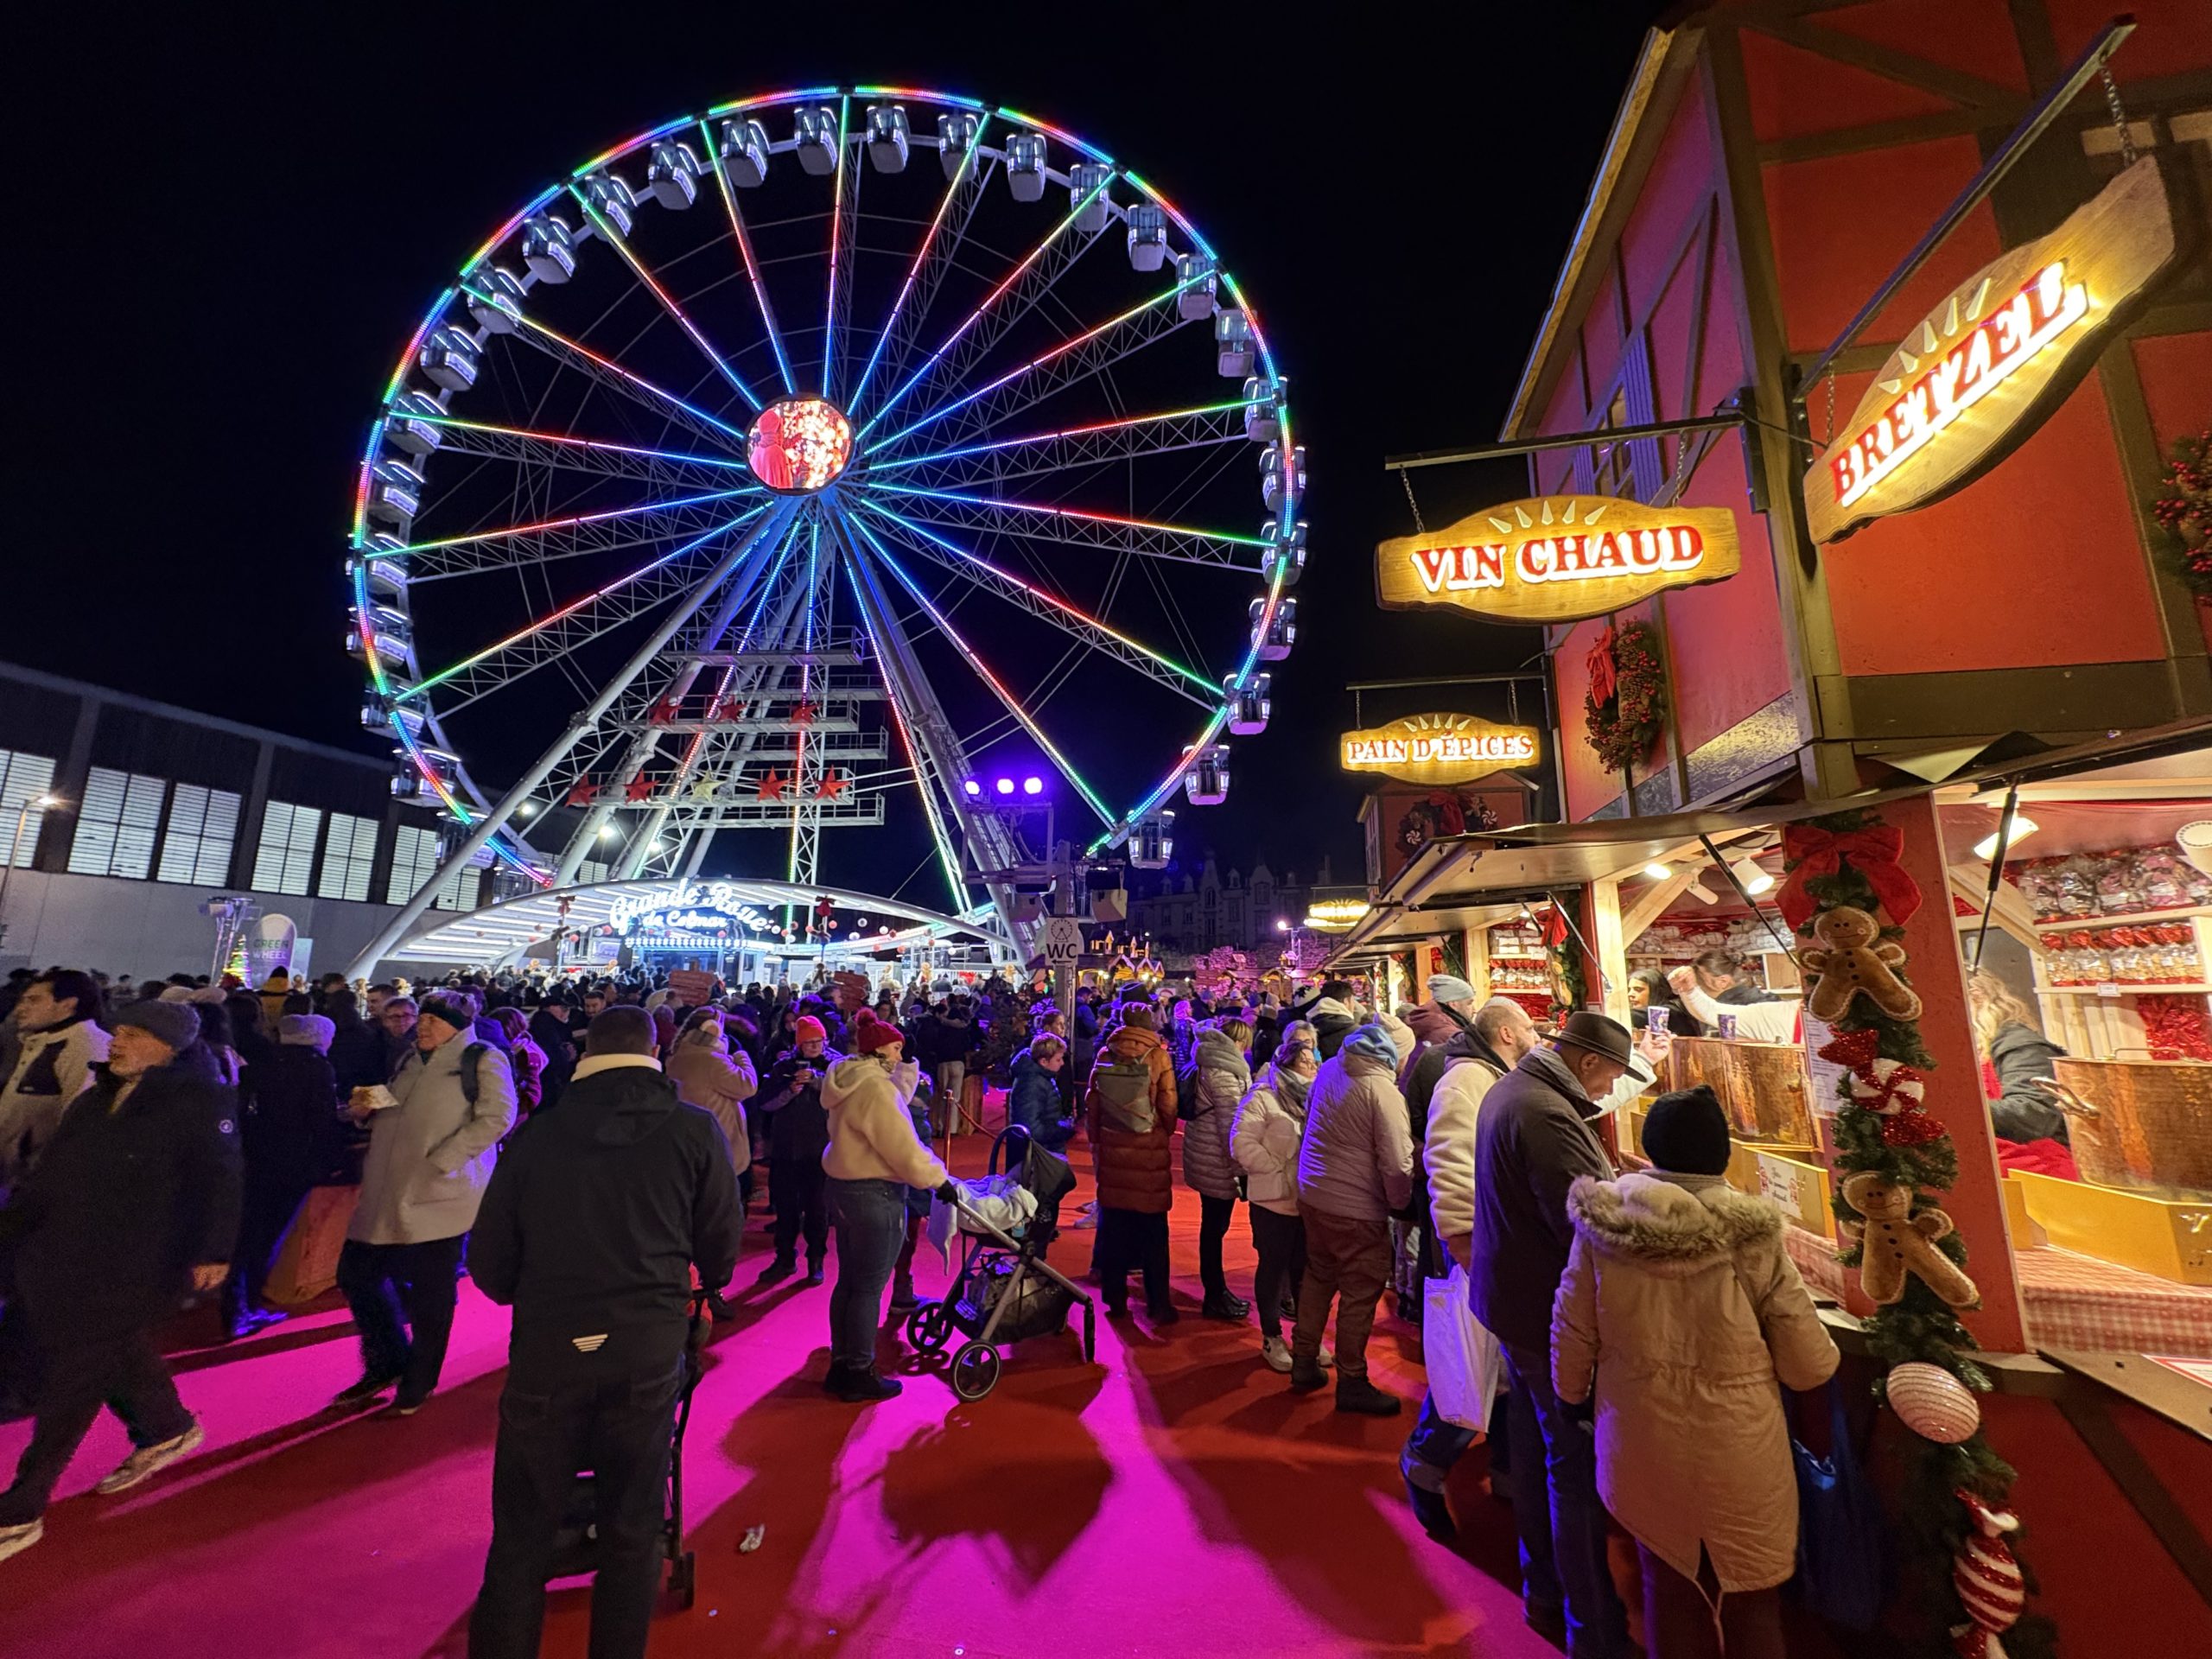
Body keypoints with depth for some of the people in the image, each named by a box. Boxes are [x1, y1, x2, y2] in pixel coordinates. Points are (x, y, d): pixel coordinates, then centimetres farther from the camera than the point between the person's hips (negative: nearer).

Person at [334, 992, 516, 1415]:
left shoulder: (482, 1059, -8)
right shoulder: (412, 1062, 17)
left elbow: (497, 1118, -17)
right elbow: (392, 1118, 28)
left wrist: (440, 1161, -20)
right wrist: (366, 1110, 7)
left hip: (441, 1195, -8)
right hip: (388, 1193, 8)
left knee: (430, 1293, 4)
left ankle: (417, 1383, 24)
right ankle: (387, 1364, 34)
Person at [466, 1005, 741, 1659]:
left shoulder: (535, 1133, 0)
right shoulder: (696, 1129, -4)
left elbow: (488, 1260, 4)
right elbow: (722, 1246, 1)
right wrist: (699, 1287, 24)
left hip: (547, 1346, 1)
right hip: (648, 1346, -1)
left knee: (523, 1531, 18)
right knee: (632, 1529, 16)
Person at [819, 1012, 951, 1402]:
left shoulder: (850, 1080, 7)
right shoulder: (874, 1087, -23)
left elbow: (899, 1097, 18)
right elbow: (904, 1147, -23)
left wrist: (907, 1066, 7)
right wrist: (939, 1180, -13)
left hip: (846, 1187, 10)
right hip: (876, 1194, -10)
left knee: (849, 1281, 19)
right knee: (868, 1287, 4)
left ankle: (841, 1365, 32)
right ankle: (860, 1374, 17)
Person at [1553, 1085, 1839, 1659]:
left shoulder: (1603, 1227, -15)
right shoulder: (1752, 1238, -18)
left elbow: (1571, 1338, -5)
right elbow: (1811, 1366, -9)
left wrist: (1571, 1392, 15)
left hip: (1642, 1454, 1)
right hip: (1740, 1461, 0)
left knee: (1669, 1589, 23)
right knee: (1751, 1604, 24)